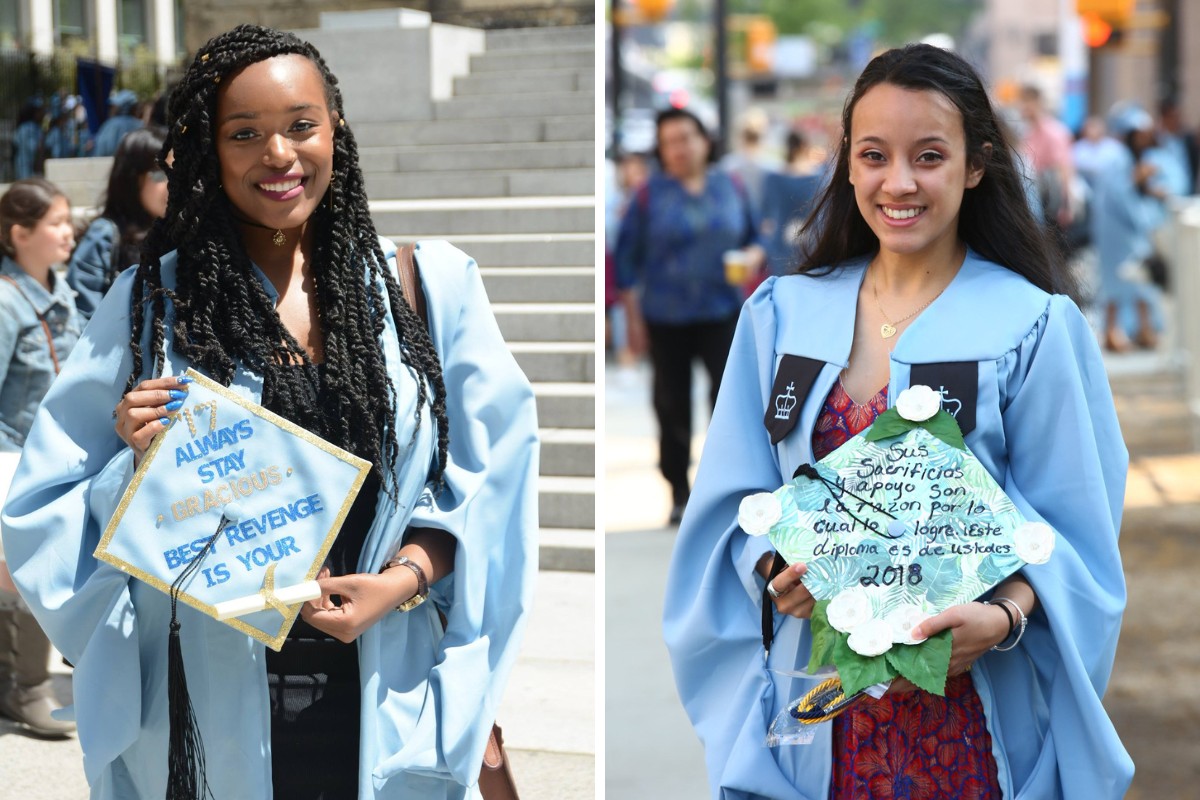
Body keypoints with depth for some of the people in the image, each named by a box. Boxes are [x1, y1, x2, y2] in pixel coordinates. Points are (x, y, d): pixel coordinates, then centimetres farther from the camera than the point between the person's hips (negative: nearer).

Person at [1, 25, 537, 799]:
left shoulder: (431, 285, 0)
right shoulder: (154, 300, 0)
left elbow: (488, 472, 1)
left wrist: (407, 578, -14)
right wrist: (141, 466, -18)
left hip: (389, 694, 1)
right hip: (223, 699, 0)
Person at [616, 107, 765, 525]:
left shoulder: (731, 188, 7)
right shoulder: (650, 194, 0)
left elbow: (754, 237, 17)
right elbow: (627, 256, 1)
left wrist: (753, 256, -7)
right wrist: (633, 317, -3)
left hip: (721, 313, 1)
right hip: (666, 318, 0)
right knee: (672, 405, 6)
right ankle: (679, 494, 20)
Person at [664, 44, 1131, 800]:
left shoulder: (1034, 328, -5)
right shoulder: (781, 314, 4)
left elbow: (1071, 532, -5)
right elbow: (737, 500, 7)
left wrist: (1003, 615, -23)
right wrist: (777, 566, -13)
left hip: (971, 706, -2)